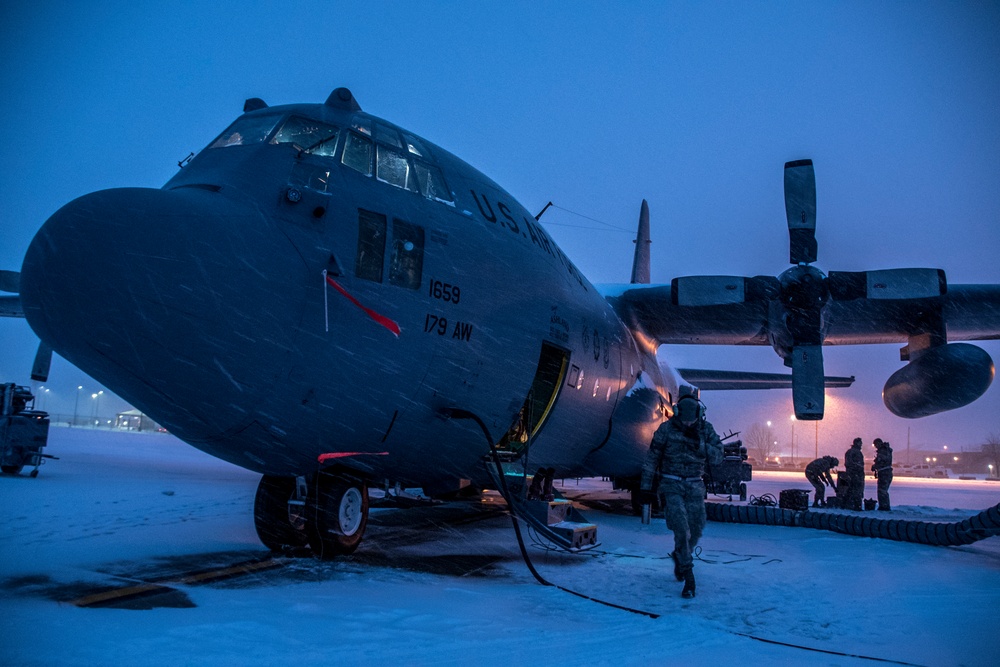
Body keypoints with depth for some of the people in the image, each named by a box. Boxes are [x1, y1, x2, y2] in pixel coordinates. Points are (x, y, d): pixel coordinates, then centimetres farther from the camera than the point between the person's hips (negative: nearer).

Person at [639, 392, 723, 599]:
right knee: (681, 528, -14)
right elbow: (652, 457, -2)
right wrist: (646, 485, -3)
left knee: (695, 529, 4)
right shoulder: (666, 429, -9)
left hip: (695, 486, 3)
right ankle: (689, 577, -8)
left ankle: (679, 556, 35)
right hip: (671, 485, -3)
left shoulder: (706, 429, -2)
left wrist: (699, 444, -22)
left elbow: (717, 458, -6)